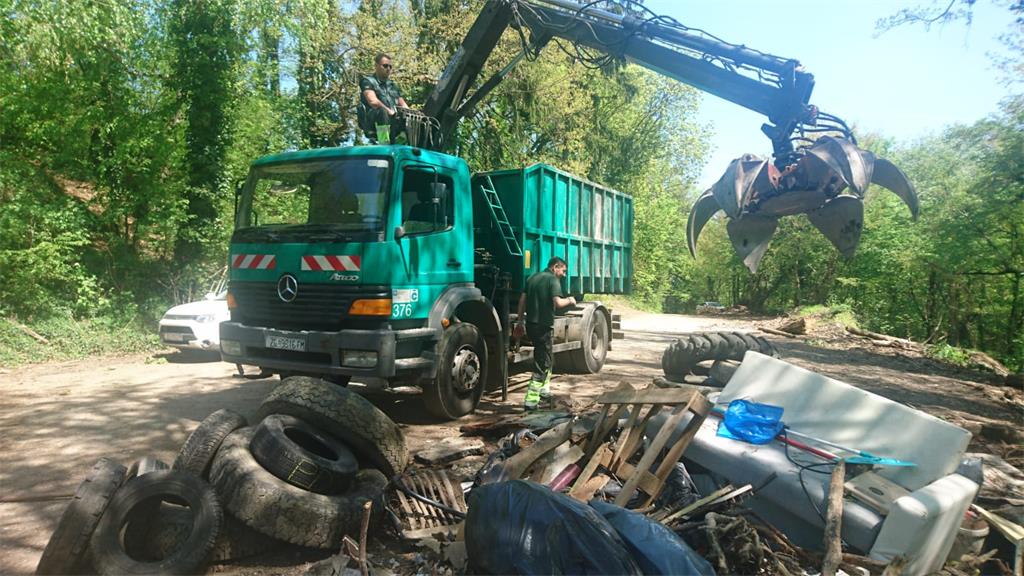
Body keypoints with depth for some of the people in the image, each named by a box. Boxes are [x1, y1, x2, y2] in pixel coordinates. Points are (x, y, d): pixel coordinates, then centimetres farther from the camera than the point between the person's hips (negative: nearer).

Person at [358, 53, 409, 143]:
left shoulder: (392, 85, 26)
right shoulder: (367, 81, 6)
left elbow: (403, 105, 20)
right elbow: (373, 102, -13)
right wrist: (390, 112, -17)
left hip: (393, 123, 7)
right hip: (373, 124, -7)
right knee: (382, 111, -36)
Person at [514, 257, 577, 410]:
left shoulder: (533, 278, 13)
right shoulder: (553, 280, -9)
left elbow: (522, 300, 13)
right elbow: (558, 302, -22)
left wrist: (520, 322, 18)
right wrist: (569, 300, -2)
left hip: (530, 324, 8)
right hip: (544, 326, -8)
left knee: (546, 358, 25)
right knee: (542, 364, 0)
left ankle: (544, 391, 32)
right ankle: (530, 401, -3)